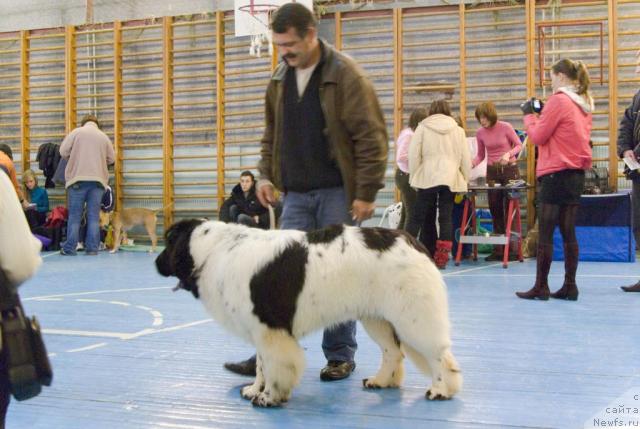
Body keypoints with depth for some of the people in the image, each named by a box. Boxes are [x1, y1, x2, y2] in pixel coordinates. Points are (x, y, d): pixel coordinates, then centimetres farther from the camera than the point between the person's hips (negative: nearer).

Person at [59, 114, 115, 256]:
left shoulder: (76, 132, 4)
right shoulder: (104, 136, 12)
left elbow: (63, 152, 2)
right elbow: (111, 159, 15)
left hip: (78, 179, -2)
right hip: (97, 180, 2)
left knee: (74, 215, 2)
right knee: (94, 216, 4)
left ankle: (69, 248, 2)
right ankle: (92, 248, 2)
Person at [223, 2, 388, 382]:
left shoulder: (346, 75, -10)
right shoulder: (280, 79, 10)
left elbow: (372, 137, -12)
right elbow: (272, 134, 21)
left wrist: (367, 192, -14)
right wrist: (267, 174, 9)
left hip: (337, 193, -5)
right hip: (296, 194, 5)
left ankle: (340, 356, 14)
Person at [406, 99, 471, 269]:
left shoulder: (422, 128, 4)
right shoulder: (458, 130, 11)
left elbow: (414, 155, 1)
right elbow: (465, 158, 10)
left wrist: (413, 177, 8)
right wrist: (465, 179, 19)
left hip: (427, 178, -1)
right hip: (450, 179, 1)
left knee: (419, 216, 2)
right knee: (446, 217, 1)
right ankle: (442, 256, -5)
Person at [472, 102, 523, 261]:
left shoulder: (505, 127, -9)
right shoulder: (480, 133, 2)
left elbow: (519, 145, -2)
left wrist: (509, 154, -21)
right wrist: (471, 164, -7)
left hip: (509, 169, -4)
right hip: (492, 172, 4)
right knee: (495, 210, 4)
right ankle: (498, 249, 10)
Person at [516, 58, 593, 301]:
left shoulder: (558, 100, -12)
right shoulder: (584, 103, 13)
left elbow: (537, 137, -10)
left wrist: (529, 114, 5)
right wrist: (542, 115, 11)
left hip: (556, 173, -8)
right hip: (577, 172, 8)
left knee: (545, 232, -3)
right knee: (568, 232, 8)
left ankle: (541, 287, 0)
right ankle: (569, 286, 9)